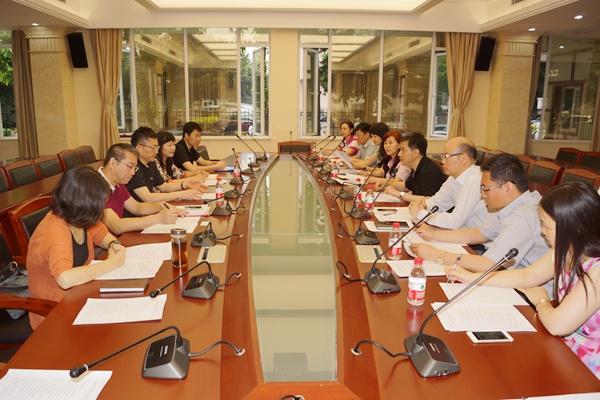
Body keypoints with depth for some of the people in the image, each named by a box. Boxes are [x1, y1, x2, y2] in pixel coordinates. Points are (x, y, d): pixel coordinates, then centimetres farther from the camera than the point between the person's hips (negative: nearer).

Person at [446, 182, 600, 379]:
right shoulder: (565, 252, -4)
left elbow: (557, 325, -32)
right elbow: (525, 276, 11)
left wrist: (541, 301, -9)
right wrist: (472, 277, 8)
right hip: (564, 347, 6)